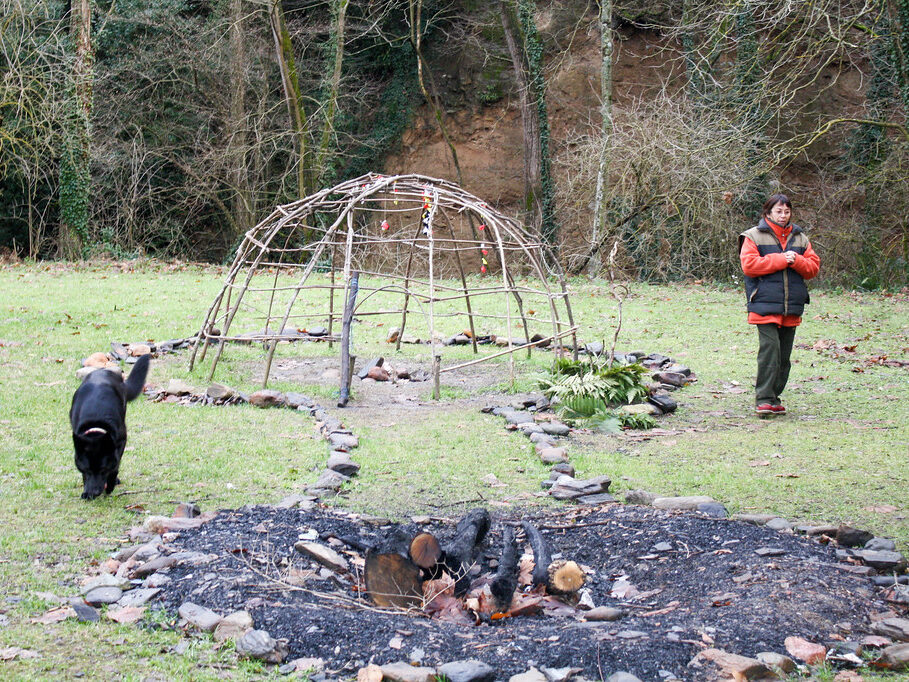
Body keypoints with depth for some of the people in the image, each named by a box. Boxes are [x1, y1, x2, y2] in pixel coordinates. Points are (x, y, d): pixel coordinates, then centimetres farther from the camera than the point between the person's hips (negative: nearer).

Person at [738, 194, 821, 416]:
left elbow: (813, 266, 12)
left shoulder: (800, 238, 16)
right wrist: (781, 259, -12)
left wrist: (796, 261, -9)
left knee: (784, 355, 7)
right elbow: (749, 265, -10)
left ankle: (773, 397, 17)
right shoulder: (754, 236, 3)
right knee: (769, 350, -16)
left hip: (792, 306, 5)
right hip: (765, 305, -5)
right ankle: (764, 399, -13)